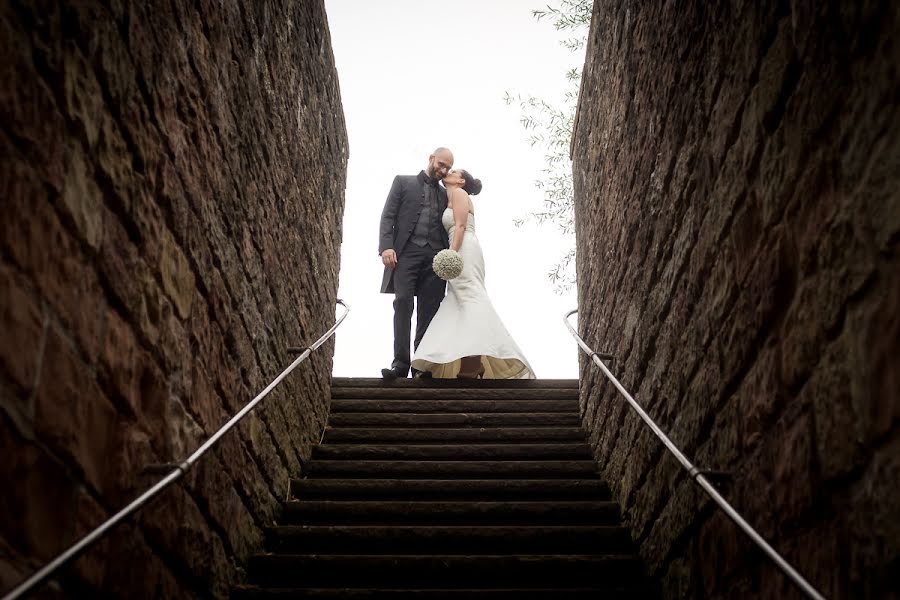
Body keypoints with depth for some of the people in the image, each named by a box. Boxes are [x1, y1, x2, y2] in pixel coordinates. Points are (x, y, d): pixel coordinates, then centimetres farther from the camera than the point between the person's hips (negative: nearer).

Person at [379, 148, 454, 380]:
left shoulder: (445, 195, 24)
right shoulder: (403, 182, 15)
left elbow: (448, 229, 20)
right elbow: (388, 216, 5)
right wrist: (386, 247, -10)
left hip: (435, 256, 3)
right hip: (406, 252, -3)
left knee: (429, 310, -6)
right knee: (403, 303, -16)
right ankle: (400, 363, -19)